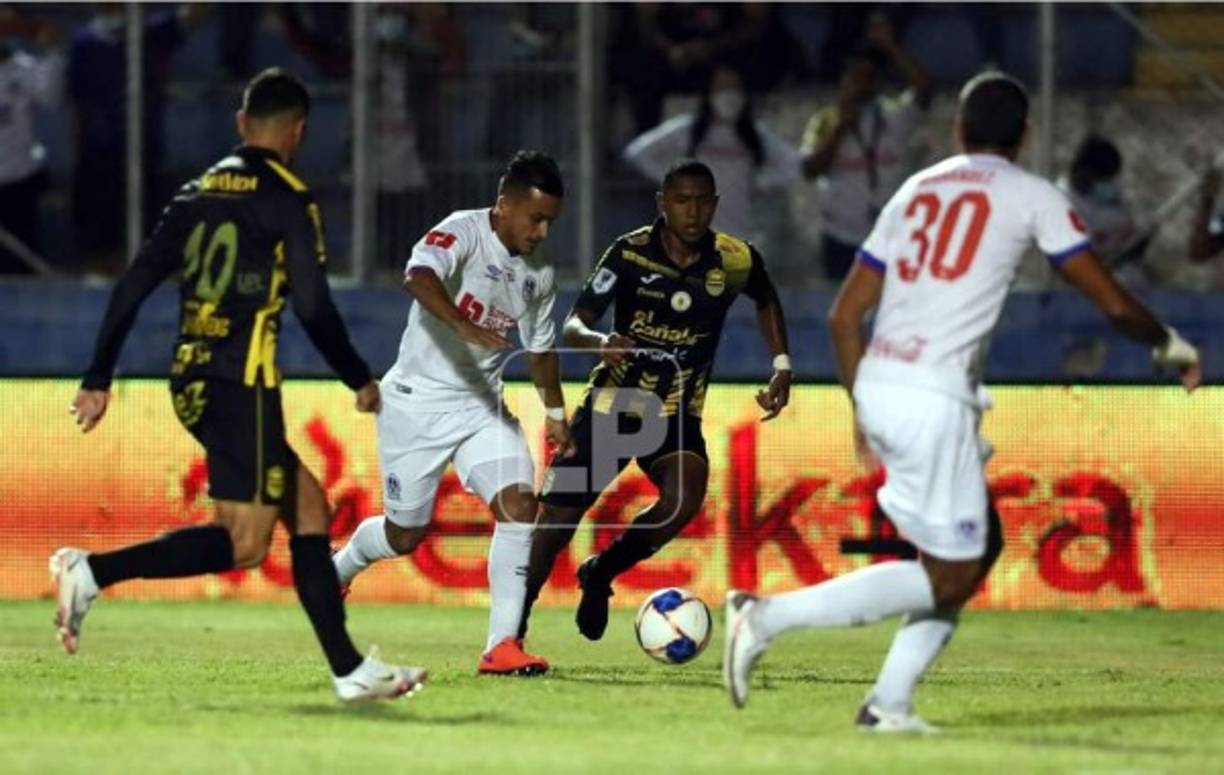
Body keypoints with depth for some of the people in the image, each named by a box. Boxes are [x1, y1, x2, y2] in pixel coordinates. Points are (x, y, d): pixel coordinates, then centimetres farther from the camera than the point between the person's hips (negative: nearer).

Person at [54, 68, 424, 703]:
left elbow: (133, 286, 11)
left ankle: (351, 672, 13)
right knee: (243, 545, -9)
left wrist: (98, 379, 13)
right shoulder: (286, 199, -6)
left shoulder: (197, 193, 14)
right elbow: (313, 309, -10)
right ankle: (93, 572, -21)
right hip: (241, 385, -8)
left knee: (309, 509, 14)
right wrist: (361, 381, 4)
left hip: (192, 382, 8)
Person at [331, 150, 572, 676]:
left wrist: (555, 412, 25)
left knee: (520, 504, -18)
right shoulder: (463, 232, -16)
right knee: (406, 534, 6)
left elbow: (540, 349, 22)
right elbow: (420, 276, -38)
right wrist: (466, 326, -52)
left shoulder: (539, 275, 5)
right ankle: (339, 568, 42)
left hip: (482, 405, 5)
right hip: (418, 401, -5)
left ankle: (503, 644, -17)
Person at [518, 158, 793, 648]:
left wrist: (781, 366, 6)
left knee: (685, 499, -28)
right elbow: (573, 324, -19)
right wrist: (598, 341, -41)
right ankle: (511, 628, 16)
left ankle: (601, 573, -2)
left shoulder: (736, 261, -8)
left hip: (677, 414, 1)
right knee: (556, 518, -3)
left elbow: (767, 301, 16)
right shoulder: (631, 253, -14)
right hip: (611, 405, -1)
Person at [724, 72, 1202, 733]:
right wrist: (1170, 346, 21)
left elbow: (845, 315, 17)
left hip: (877, 384, 7)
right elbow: (1110, 300, 3)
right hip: (934, 397, -7)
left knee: (980, 543, 19)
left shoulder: (916, 190, 18)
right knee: (949, 576, -2)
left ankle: (889, 702, 10)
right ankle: (770, 615, -13)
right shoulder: (1030, 197, 3)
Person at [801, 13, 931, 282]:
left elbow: (923, 87, -17)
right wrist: (839, 129, -15)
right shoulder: (825, 122, 3)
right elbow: (811, 169, -9)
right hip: (843, 237, 0)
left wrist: (890, 46, -21)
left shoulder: (896, 116, 2)